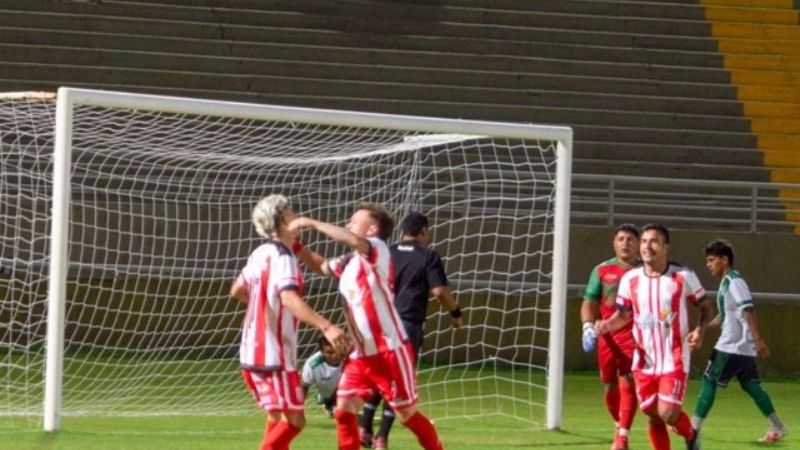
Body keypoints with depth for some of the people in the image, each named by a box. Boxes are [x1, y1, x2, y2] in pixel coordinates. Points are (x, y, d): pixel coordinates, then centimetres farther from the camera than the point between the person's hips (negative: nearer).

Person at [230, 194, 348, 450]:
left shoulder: (260, 254, 11)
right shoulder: (281, 257, -16)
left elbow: (237, 291, 24)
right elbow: (289, 299, -33)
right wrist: (325, 326, -42)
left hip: (253, 351, 9)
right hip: (274, 355, -9)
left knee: (279, 418, 19)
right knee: (293, 421, -7)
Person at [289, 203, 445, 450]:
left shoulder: (378, 250, -12)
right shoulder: (348, 263, 12)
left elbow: (352, 240, -32)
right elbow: (321, 266, 30)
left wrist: (312, 223, -24)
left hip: (390, 350, -7)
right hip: (360, 354, 7)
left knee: (407, 414, 3)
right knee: (344, 410, -3)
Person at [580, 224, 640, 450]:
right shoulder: (602, 270, 8)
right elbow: (589, 303, 8)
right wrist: (588, 327, -9)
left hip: (634, 337, -2)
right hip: (607, 338, 2)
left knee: (628, 383, -17)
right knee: (609, 388, 9)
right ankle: (619, 426, 35)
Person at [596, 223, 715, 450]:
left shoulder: (683, 276, -6)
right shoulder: (630, 278, 2)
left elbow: (706, 307, 5)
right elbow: (624, 314, 11)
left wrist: (700, 330, -14)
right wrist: (608, 325, -11)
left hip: (674, 359, -3)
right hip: (644, 361, 4)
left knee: (668, 414, -13)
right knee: (652, 417, 6)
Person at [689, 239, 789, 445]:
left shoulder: (735, 282, -14)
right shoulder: (726, 283, 16)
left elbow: (748, 311, -21)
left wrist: (758, 340, -26)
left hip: (731, 347, -9)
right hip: (742, 348, 9)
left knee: (709, 382, -4)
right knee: (750, 385, 11)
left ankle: (694, 428, -2)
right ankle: (777, 428, 13)